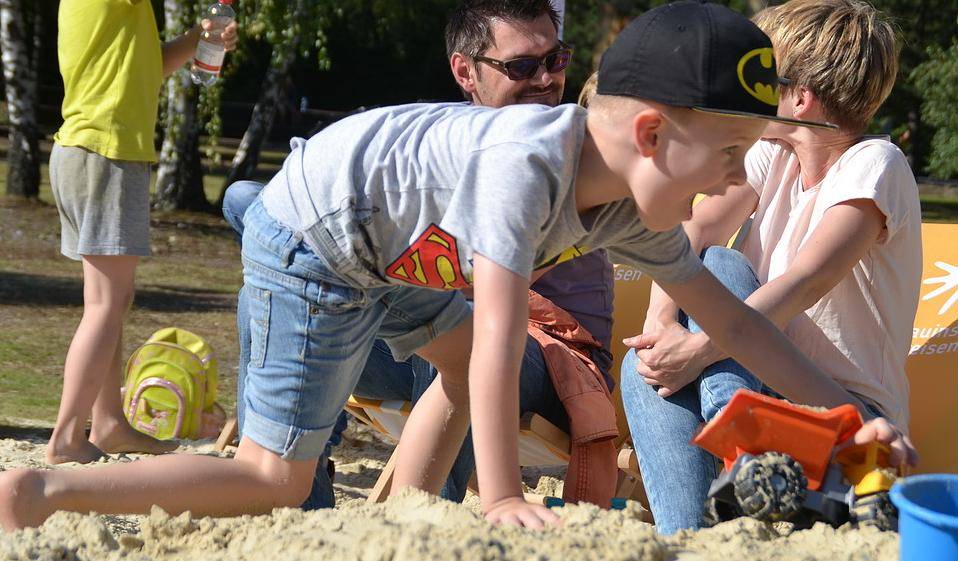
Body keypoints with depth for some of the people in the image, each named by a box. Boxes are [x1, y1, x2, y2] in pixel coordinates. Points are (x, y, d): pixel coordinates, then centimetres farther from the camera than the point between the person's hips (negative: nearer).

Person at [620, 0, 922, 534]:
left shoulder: (874, 165, -14)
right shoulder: (773, 154, 7)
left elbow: (807, 279, -28)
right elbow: (694, 230, -8)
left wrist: (699, 350, -36)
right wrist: (662, 321, -27)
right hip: (768, 385, 6)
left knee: (720, 264, -26)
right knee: (645, 365, -23)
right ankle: (687, 541, -31)